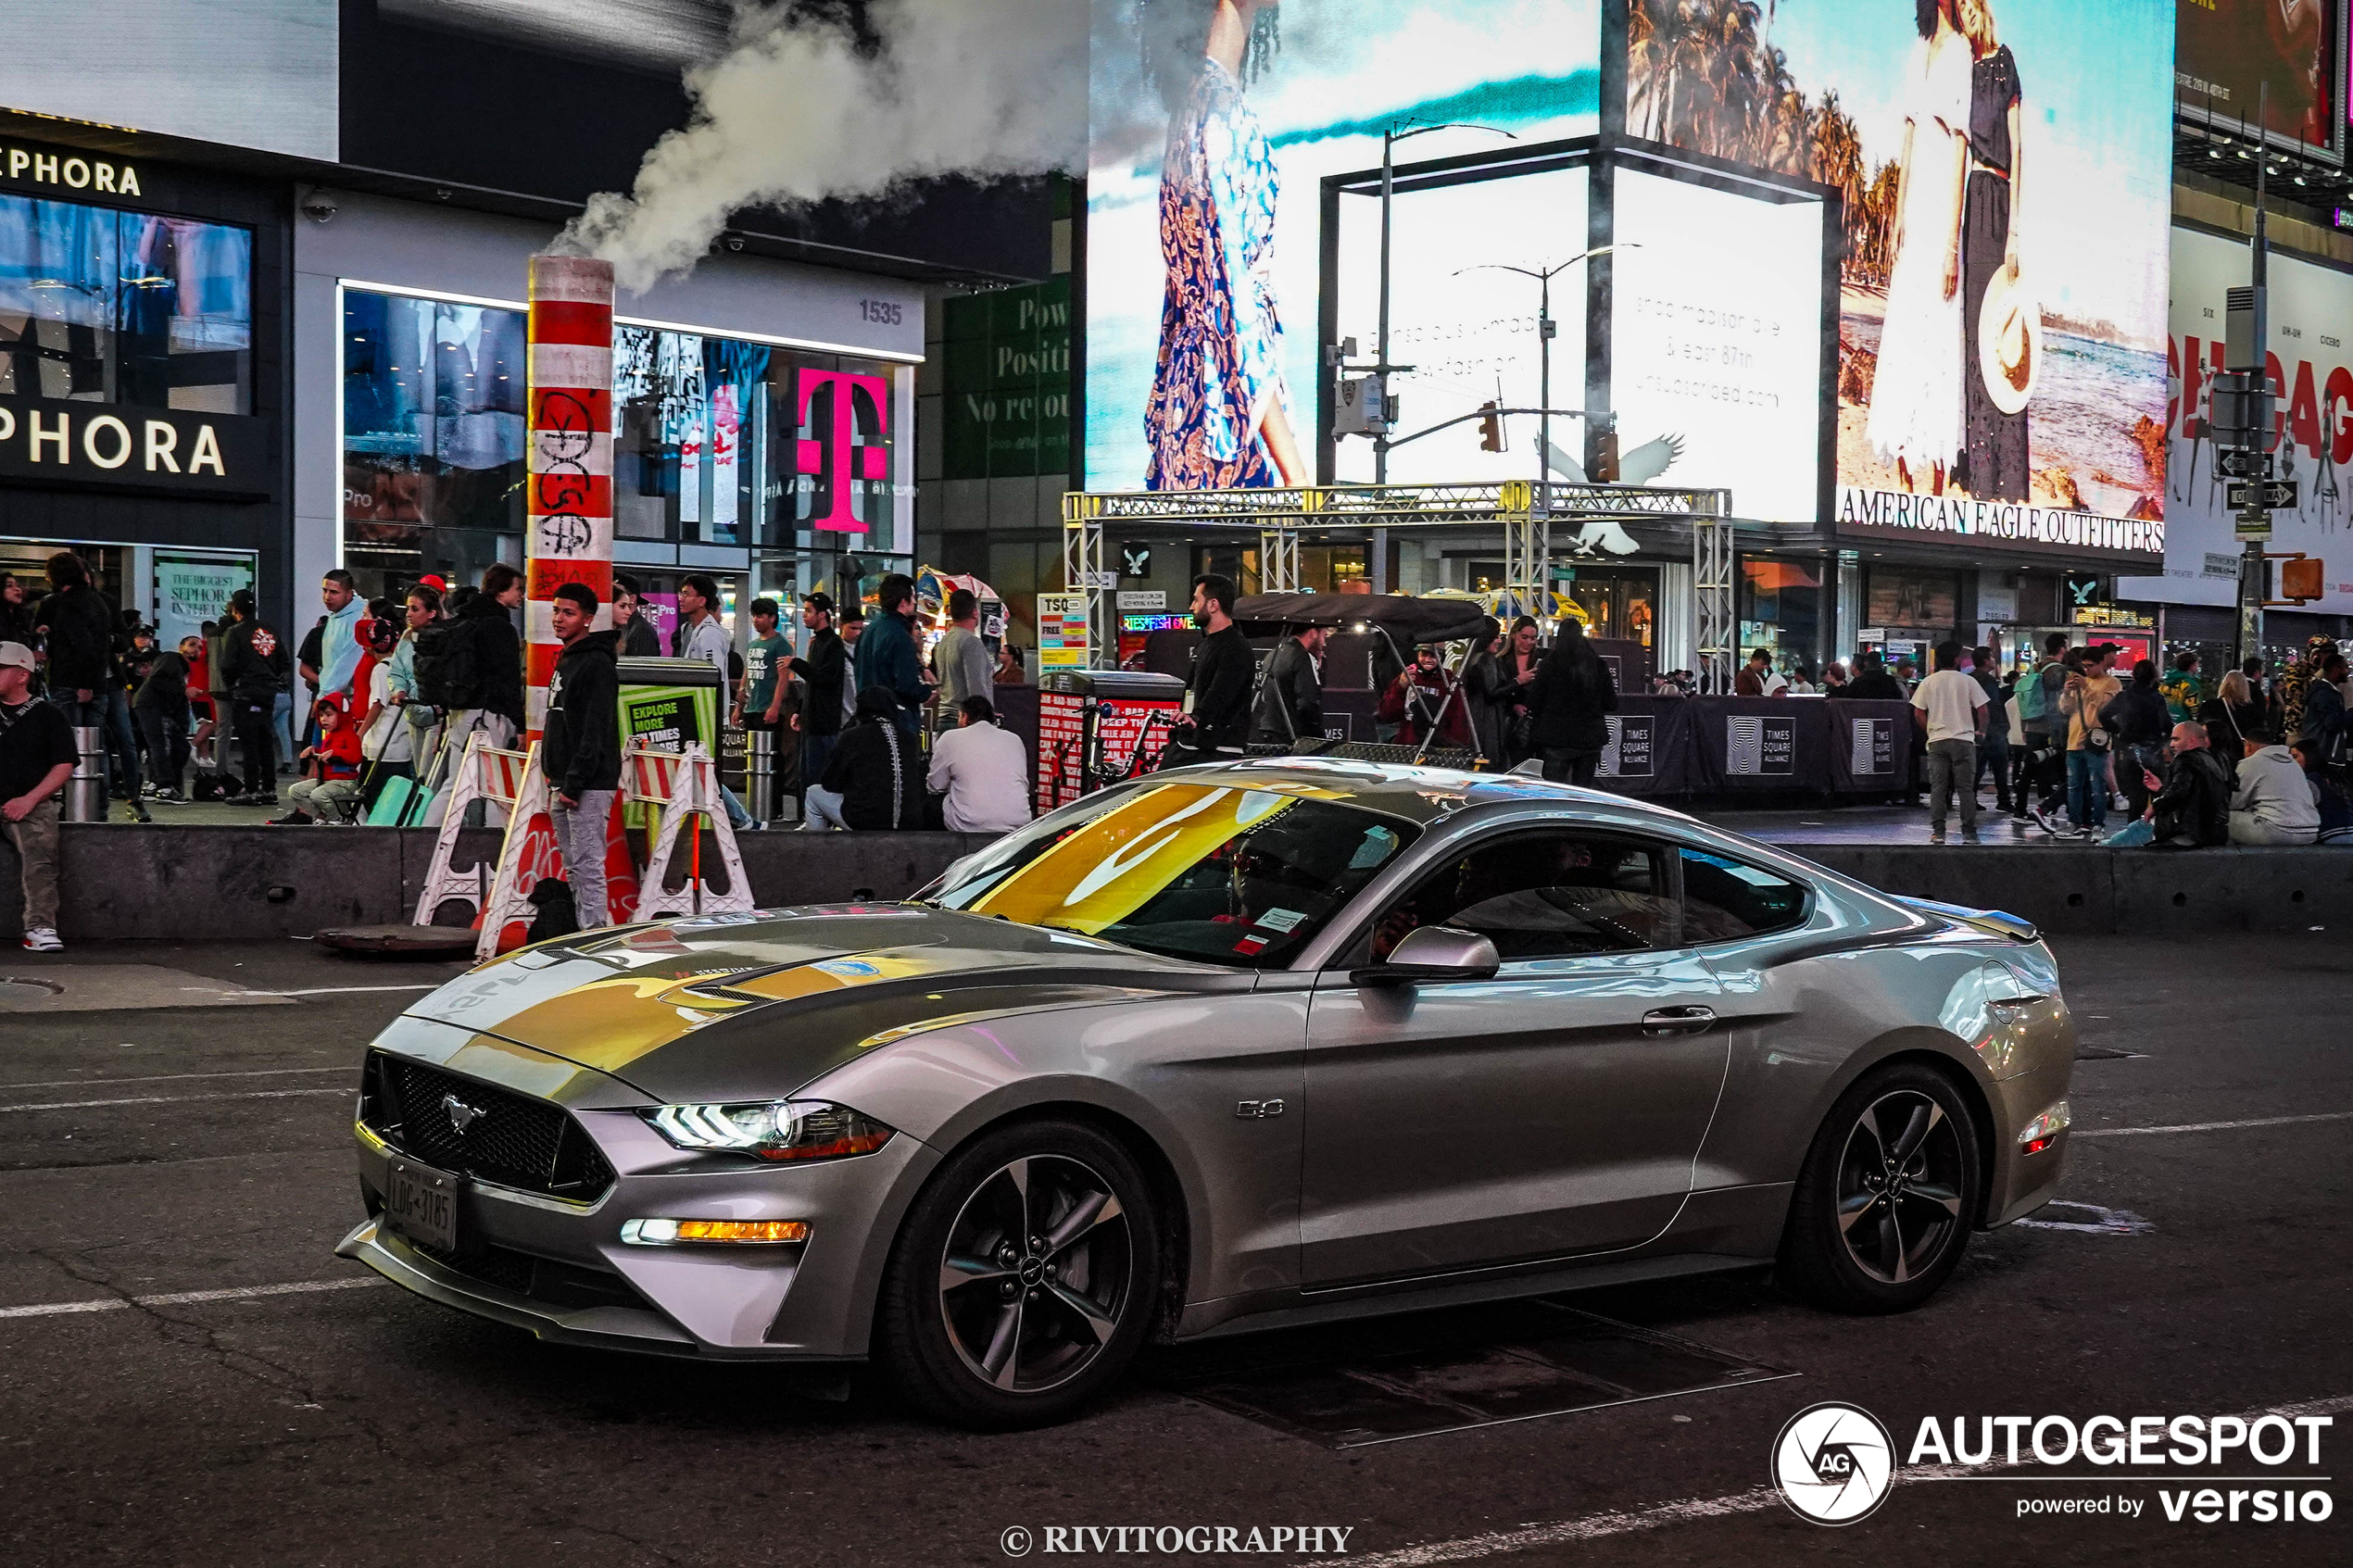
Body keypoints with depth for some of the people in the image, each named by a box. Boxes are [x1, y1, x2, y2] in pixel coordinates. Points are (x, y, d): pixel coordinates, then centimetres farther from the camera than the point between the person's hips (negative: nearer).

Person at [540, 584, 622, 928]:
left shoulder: (596, 664, -13)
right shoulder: (565, 660, 18)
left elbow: (595, 730, -20)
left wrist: (574, 783, -22)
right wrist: (556, 778, 18)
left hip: (589, 784, -10)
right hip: (564, 783, 10)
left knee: (587, 864, -11)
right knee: (574, 868, 12)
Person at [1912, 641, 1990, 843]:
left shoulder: (1929, 682, 2)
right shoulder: (1968, 681, -2)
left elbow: (1918, 714, 1)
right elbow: (1982, 710, -3)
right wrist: (1982, 731, 13)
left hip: (1937, 741, 1)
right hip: (1964, 740, -1)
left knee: (1938, 788, 4)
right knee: (1966, 788, 3)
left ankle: (1937, 832, 0)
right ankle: (1969, 833, 1)